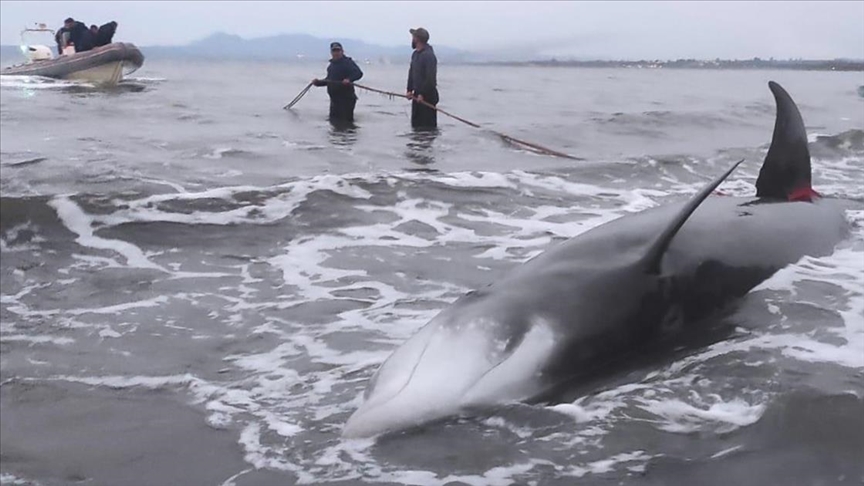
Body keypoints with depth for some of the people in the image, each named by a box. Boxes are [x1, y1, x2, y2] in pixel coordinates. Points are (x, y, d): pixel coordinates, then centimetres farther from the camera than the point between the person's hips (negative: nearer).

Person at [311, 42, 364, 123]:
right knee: (333, 120, 16)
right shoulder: (331, 65, 18)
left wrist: (349, 79, -41)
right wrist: (318, 82, 13)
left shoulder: (348, 62, -9)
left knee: (346, 121, -9)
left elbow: (359, 73, -24)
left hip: (346, 99, -9)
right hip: (334, 99, 9)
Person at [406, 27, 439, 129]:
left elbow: (430, 78, -22)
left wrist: (422, 94, -20)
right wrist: (409, 90, 6)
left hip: (427, 95, -9)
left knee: (428, 126, -7)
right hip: (417, 95, 9)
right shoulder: (415, 54, 13)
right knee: (416, 124, 12)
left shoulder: (428, 55, -17)